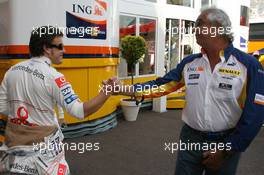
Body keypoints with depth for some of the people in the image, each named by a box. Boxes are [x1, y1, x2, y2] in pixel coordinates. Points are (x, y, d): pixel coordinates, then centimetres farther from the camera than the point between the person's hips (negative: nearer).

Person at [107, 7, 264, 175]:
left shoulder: (248, 65, -11)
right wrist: (127, 90, -13)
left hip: (225, 142, -2)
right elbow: (162, 84, -1)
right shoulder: (189, 63, 0)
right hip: (191, 138, 3)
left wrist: (227, 149, -10)